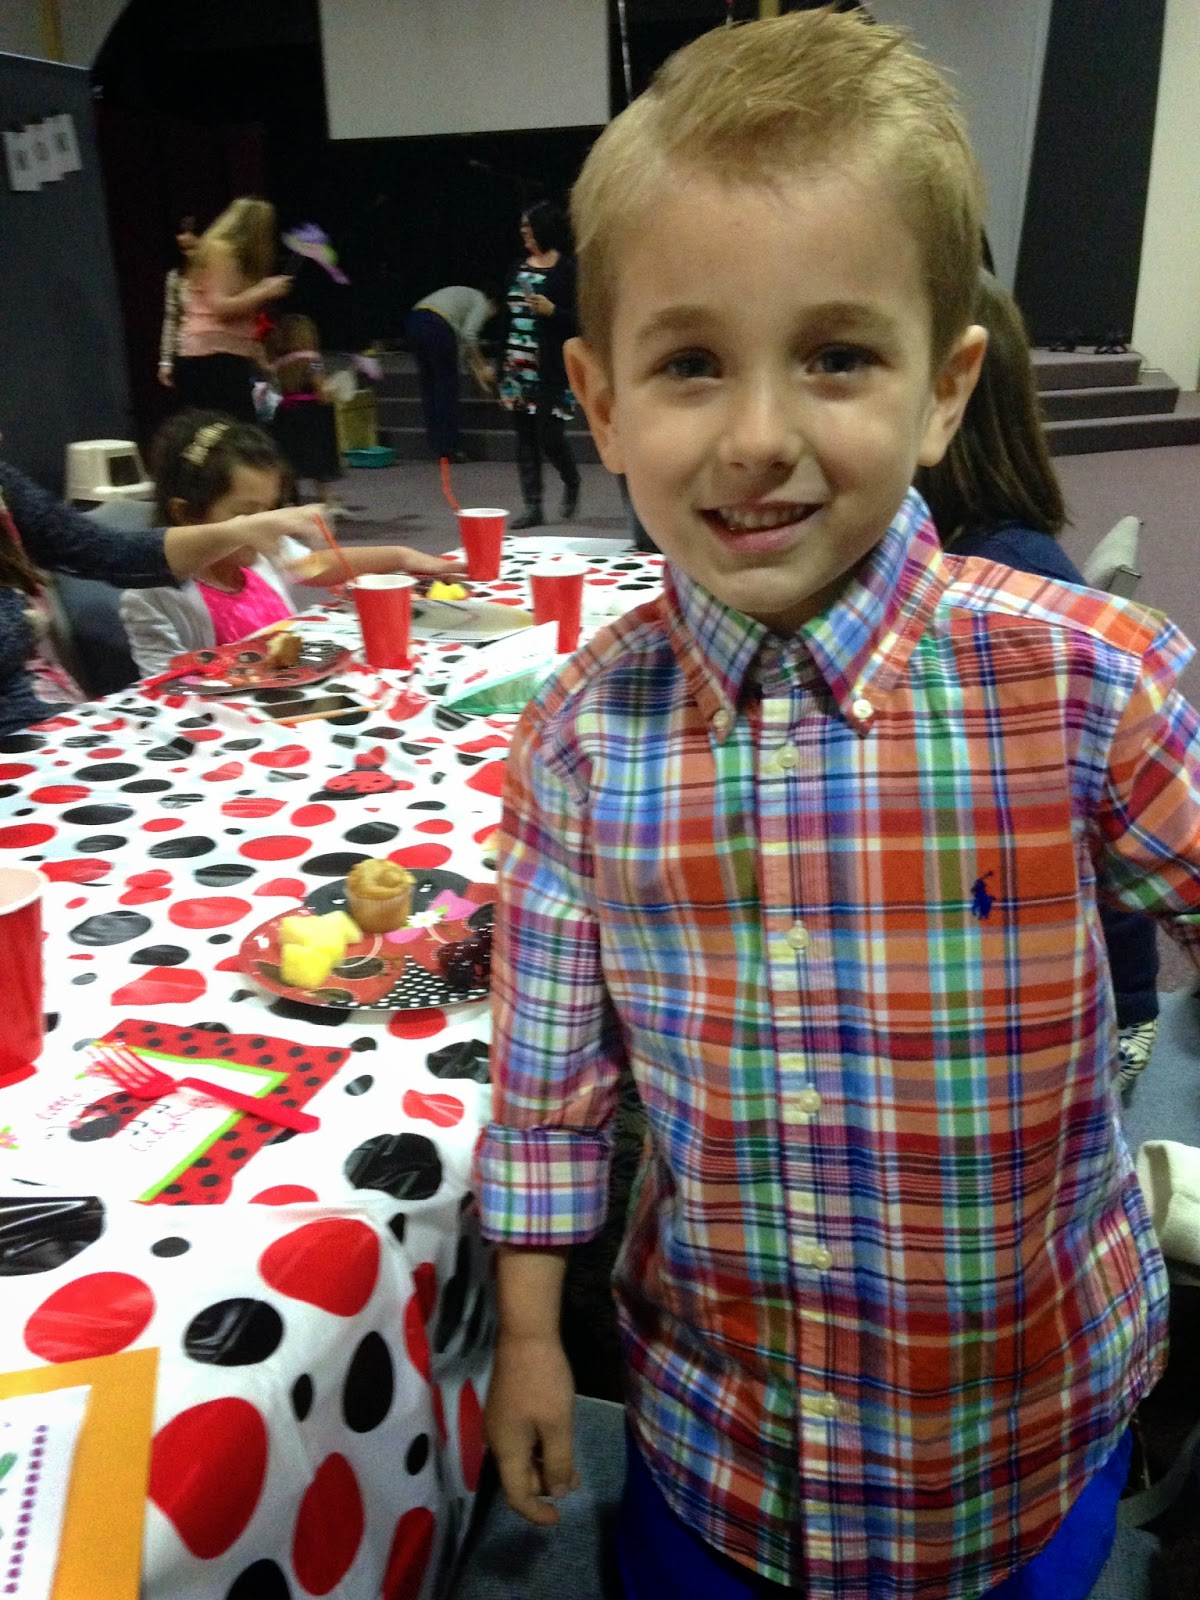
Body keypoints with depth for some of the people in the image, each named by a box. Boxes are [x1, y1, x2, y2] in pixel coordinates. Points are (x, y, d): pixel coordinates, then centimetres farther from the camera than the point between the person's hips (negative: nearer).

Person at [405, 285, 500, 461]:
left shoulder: (466, 296, 34)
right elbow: (469, 335, -9)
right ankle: (450, 447, 4)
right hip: (436, 326, -8)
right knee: (447, 387, 2)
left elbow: (461, 341, 37)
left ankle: (436, 448, 15)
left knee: (429, 387, 13)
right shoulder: (481, 302, 9)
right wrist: (482, 368, -2)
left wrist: (476, 374, 40)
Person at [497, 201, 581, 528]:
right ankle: (533, 507, 10)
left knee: (549, 435, -8)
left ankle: (571, 483, 22)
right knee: (525, 437, 5)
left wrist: (552, 311, -20)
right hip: (518, 367, 6)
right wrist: (501, 362, 16)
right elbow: (508, 318, 18)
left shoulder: (567, 269, -4)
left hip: (551, 369, -6)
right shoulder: (518, 268, 15)